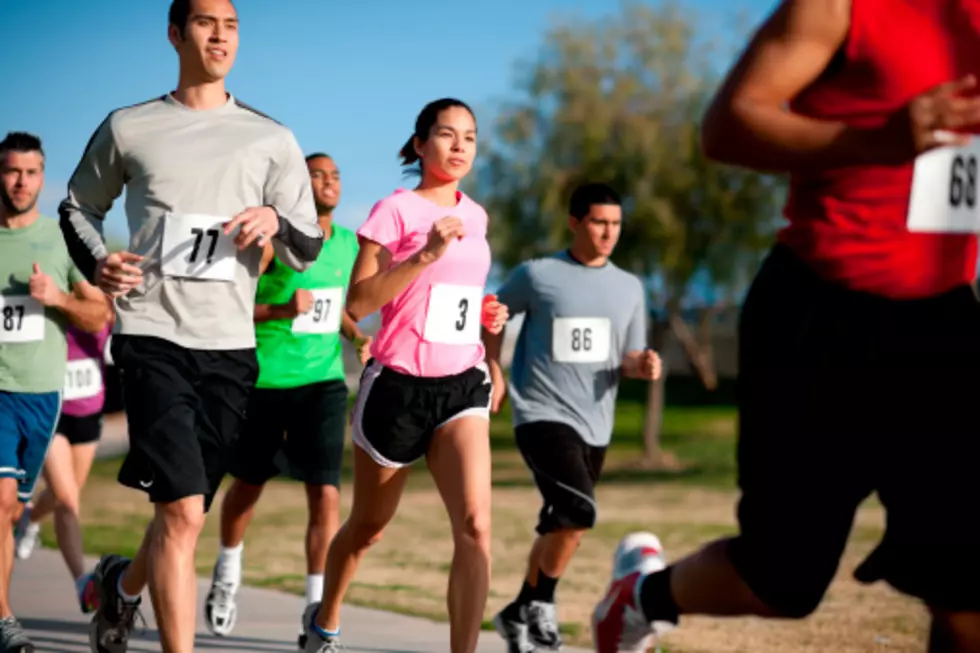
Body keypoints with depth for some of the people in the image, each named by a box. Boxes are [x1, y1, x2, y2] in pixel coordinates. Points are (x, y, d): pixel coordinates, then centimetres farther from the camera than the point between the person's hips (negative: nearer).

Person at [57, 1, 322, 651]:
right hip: (154, 336, -3)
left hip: (230, 346, 3)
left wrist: (277, 222, -15)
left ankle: (123, 582, 44)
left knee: (185, 511, 12)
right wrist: (97, 263, -1)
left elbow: (309, 250, 7)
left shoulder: (272, 140, 8)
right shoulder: (128, 128, 6)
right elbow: (79, 208, 19)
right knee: (182, 511, -17)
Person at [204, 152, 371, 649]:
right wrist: (281, 311, -25)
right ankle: (227, 574, 42)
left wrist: (357, 337, 6)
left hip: (323, 381, 3)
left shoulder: (349, 243, 9)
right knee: (248, 484, 14)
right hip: (265, 379, -3)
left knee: (326, 493, -11)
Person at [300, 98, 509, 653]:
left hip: (462, 384, 4)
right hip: (399, 385, -4)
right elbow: (357, 303, -16)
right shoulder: (396, 210, -8)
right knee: (368, 527, 14)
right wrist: (426, 254, -24)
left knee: (475, 526, -18)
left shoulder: (475, 216, 11)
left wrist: (485, 314, 7)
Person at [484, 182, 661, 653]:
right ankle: (541, 605, -6)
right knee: (579, 511, -23)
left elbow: (628, 360, 14)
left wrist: (643, 365, -8)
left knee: (558, 528, 11)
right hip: (542, 415, -5)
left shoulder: (629, 288, 9)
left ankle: (520, 613, 29)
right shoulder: (536, 275, -3)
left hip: (595, 425, 5)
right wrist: (494, 372, 5)